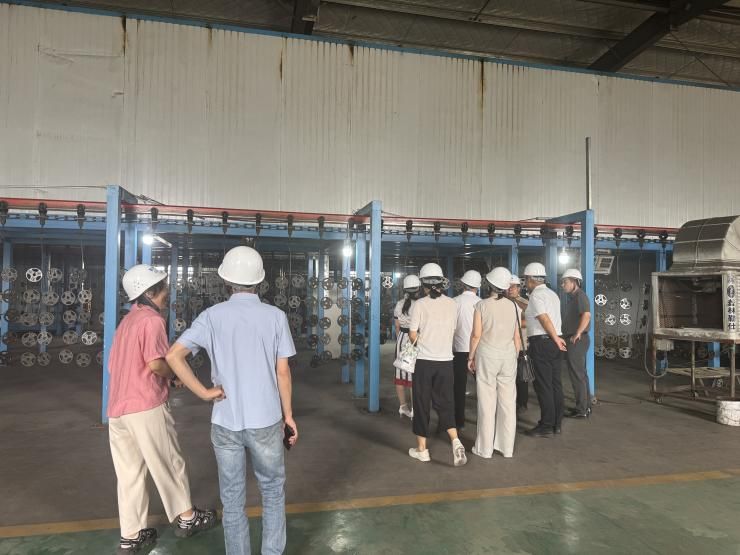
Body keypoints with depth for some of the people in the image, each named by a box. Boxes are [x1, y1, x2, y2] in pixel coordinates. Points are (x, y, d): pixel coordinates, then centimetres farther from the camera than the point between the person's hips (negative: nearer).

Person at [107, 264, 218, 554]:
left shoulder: (127, 321, 16)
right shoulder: (152, 319, -12)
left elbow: (114, 365, 21)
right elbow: (156, 364, -24)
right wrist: (174, 373, -3)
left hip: (117, 408, 8)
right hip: (146, 406, -8)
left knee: (129, 473, 14)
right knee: (168, 464, 8)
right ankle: (186, 517, 24)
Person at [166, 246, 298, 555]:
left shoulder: (212, 316, -4)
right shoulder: (275, 316, -6)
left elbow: (173, 356, -11)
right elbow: (283, 372, -4)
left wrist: (204, 393, -5)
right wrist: (288, 415, 6)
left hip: (225, 422, 1)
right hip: (265, 419, -1)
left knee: (232, 499, 16)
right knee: (273, 491, 19)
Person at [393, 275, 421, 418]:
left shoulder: (399, 305, 1)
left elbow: (397, 327, 8)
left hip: (401, 339, 5)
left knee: (401, 374, 13)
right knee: (415, 375, 4)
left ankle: (403, 406, 24)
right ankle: (413, 408, 9)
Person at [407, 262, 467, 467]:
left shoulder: (420, 304, -9)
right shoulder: (452, 304, 1)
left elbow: (413, 335, -7)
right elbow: (452, 332, 8)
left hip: (424, 360, -3)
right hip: (445, 360, 3)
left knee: (422, 404, 9)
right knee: (445, 402, 12)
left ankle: (422, 449, 17)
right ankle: (455, 441, -5)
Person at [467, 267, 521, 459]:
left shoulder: (482, 305, -7)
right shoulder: (514, 306, 2)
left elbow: (476, 335, -8)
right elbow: (517, 337, 5)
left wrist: (471, 357, 3)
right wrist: (515, 357, 17)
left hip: (487, 355, -3)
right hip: (508, 356, 3)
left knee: (487, 402, 5)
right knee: (508, 402, 10)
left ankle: (485, 448, 13)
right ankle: (507, 448, 20)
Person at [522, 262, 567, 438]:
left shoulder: (536, 295, -10)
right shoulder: (552, 294, 16)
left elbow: (545, 319, -17)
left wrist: (556, 339, -12)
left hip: (541, 342, -9)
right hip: (553, 342, 9)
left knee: (543, 385, -2)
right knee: (555, 383, 12)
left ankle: (546, 426, 4)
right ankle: (557, 424, 20)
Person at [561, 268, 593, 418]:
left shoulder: (580, 295, -14)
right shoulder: (573, 297, 17)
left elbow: (587, 315, -28)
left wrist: (577, 334, -25)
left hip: (576, 341, -10)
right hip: (573, 341, 10)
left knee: (577, 375, -3)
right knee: (581, 374, 16)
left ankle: (581, 410, 4)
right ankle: (586, 406, 25)